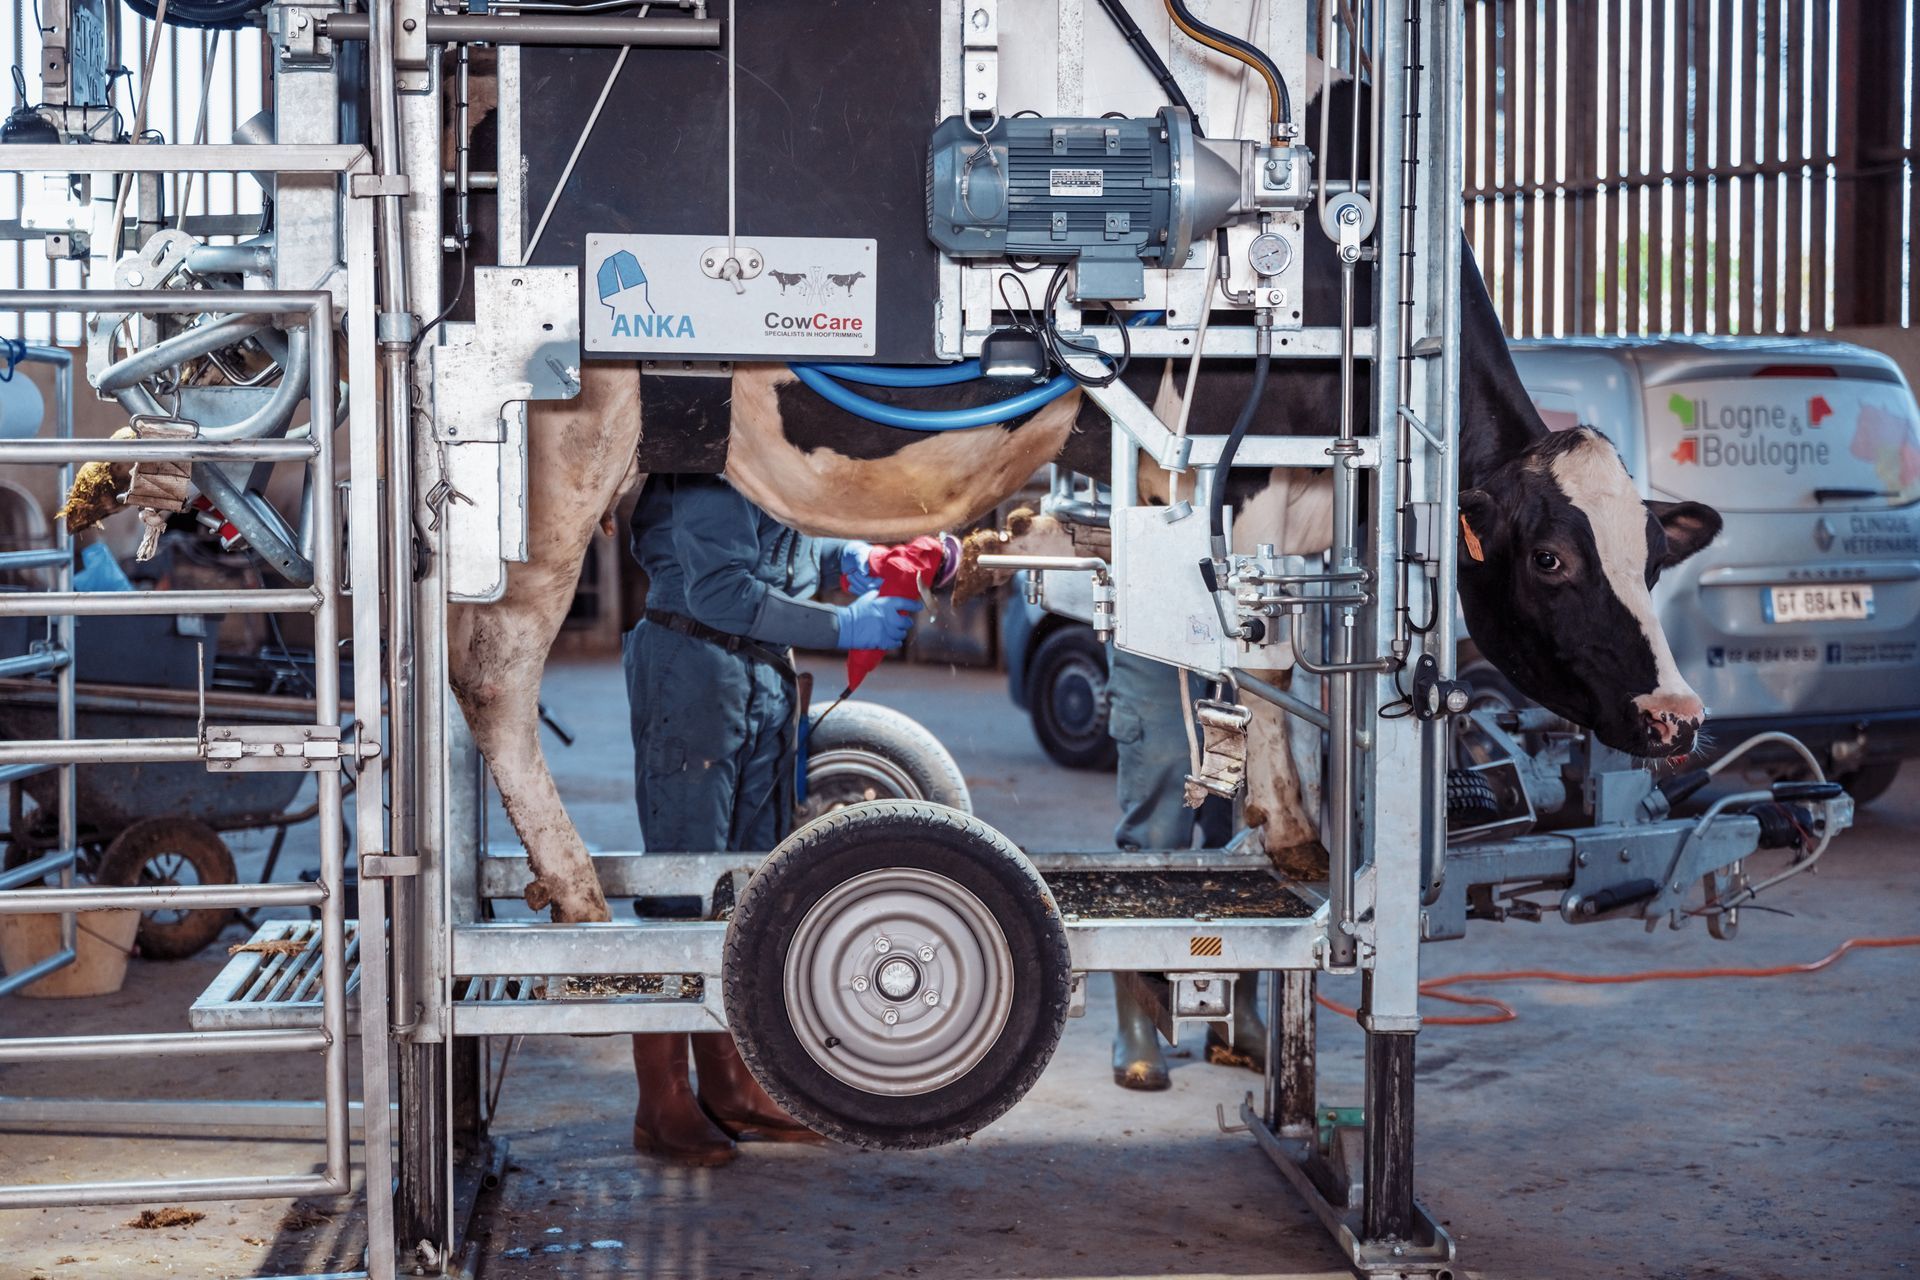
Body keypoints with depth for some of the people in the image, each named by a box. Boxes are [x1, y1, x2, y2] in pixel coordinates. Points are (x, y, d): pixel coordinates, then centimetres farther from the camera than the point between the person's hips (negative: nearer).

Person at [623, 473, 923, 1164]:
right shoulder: (711, 473, -18)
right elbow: (721, 591, -26)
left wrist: (846, 553, 2)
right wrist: (842, 626, -27)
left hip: (769, 677, 9)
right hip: (695, 672, -9)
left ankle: (730, 1088, 21)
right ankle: (663, 1107, 2)